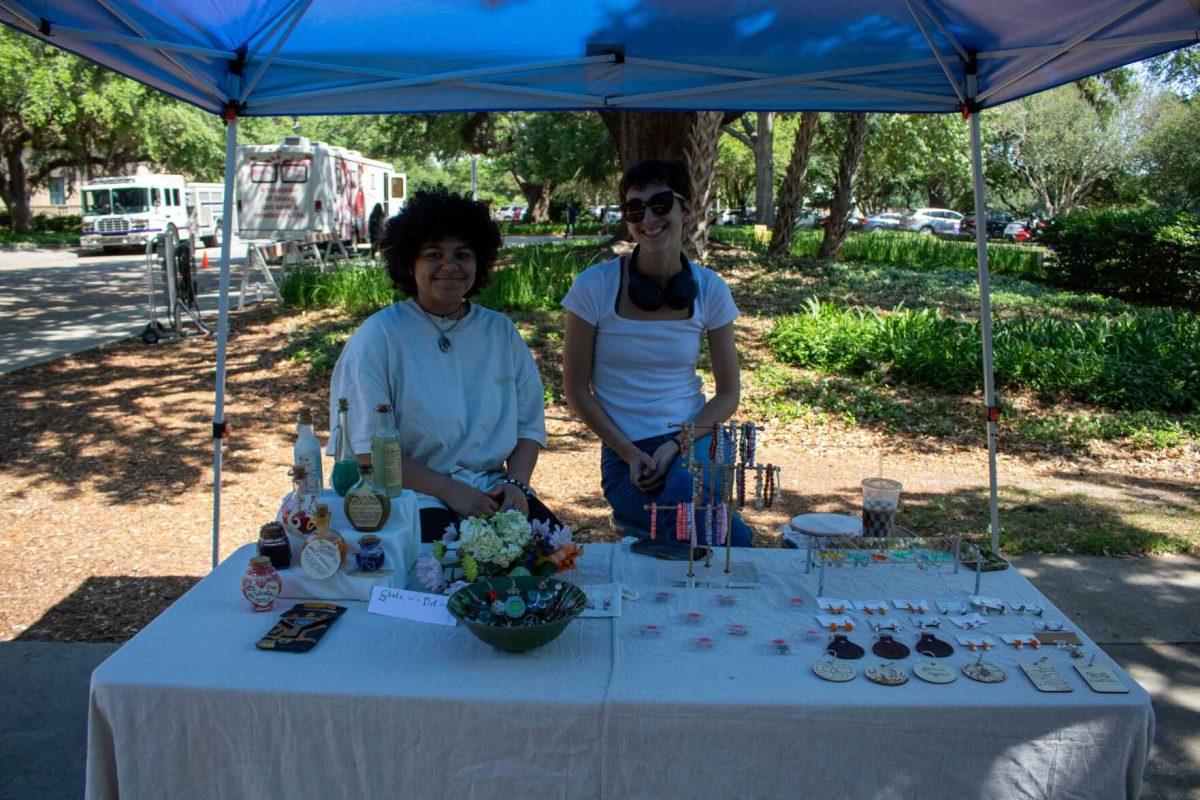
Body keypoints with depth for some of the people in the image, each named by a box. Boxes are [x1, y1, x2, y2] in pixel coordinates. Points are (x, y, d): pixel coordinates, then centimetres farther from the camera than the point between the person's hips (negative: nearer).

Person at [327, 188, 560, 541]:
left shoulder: (501, 331, 12)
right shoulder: (378, 337, -3)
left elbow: (529, 423, 13)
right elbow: (367, 449, -8)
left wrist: (516, 483, -7)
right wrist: (449, 490, -16)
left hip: (494, 490, 5)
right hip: (413, 498, -4)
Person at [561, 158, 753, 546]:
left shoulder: (709, 288, 1)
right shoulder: (596, 286, -6)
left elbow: (729, 393, 4)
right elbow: (576, 388, -2)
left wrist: (677, 445, -13)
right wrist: (630, 454, -13)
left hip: (694, 441, 2)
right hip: (624, 454, -2)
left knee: (682, 485, -35)